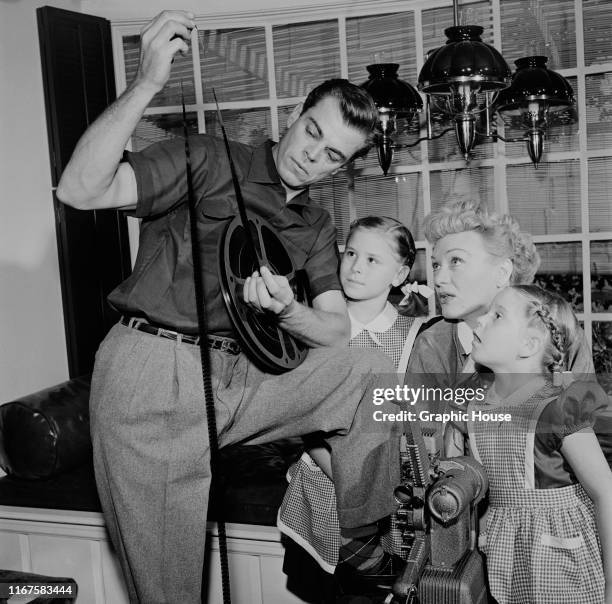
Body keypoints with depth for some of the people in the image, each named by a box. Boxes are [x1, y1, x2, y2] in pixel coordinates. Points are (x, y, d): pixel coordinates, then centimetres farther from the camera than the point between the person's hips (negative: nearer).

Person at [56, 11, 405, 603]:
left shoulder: (316, 226, 17)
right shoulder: (208, 161, -2)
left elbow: (336, 332, 8)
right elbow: (79, 190, -15)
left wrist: (286, 311, -15)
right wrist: (146, 83, -25)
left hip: (242, 377, 6)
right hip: (152, 375, -5)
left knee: (371, 371, -5)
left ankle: (364, 547, 8)